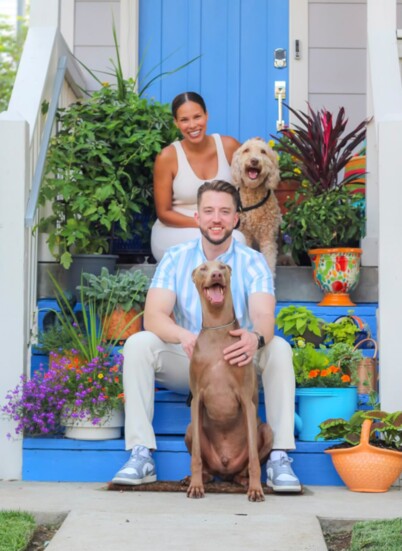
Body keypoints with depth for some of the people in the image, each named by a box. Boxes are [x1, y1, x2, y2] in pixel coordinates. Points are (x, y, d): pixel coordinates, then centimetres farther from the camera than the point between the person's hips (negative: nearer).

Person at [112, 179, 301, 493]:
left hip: (238, 363, 0)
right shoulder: (176, 259, -3)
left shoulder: (252, 262, -6)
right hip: (186, 362, 1)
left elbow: (264, 317, -22)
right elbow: (153, 315, -17)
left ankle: (280, 458, -27)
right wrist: (184, 336, -41)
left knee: (279, 349, -28)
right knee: (138, 344, -25)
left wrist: (256, 338, -49)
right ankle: (141, 455, -27)